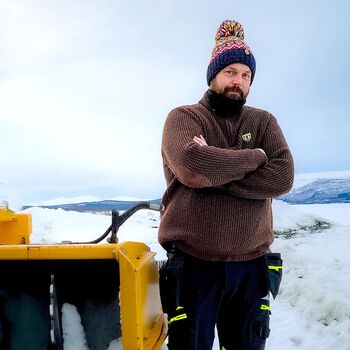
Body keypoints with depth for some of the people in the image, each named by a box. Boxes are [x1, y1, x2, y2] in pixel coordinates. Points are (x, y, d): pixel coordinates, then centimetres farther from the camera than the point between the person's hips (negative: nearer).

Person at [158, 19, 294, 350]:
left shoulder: (264, 121, 8)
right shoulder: (183, 117, -1)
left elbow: (282, 177, -9)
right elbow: (191, 167, -23)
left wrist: (214, 171, -15)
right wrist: (256, 156, -10)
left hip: (251, 266, 3)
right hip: (192, 265, -3)